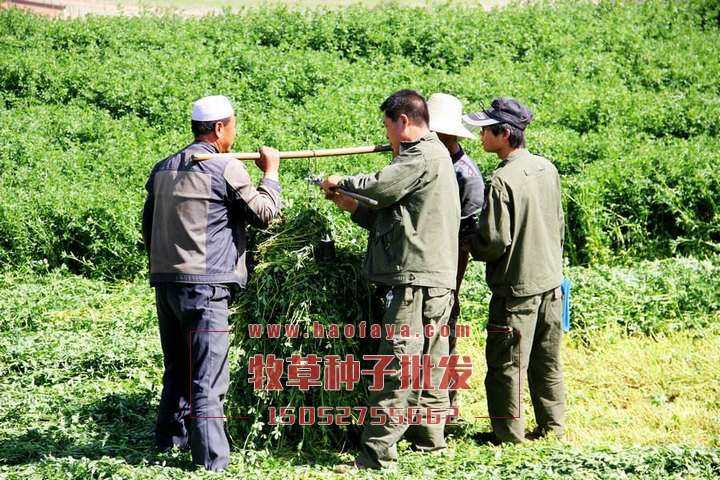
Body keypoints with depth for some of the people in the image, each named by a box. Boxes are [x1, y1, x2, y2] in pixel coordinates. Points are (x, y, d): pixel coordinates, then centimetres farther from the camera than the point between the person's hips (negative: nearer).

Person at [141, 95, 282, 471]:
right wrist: (271, 172, 13)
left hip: (165, 281, 7)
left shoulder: (163, 169, 13)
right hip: (204, 284, -7)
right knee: (207, 378, -5)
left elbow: (148, 227, 19)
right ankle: (211, 461, -4)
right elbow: (264, 212, -2)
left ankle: (170, 439, 30)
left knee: (177, 369, 20)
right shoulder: (226, 169, -9)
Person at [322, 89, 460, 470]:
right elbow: (388, 219, 23)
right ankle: (430, 438, 23)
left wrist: (341, 182, -1)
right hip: (435, 280, 11)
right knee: (429, 364, 15)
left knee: (396, 367, -11)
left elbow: (380, 187, -19)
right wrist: (349, 204, 13)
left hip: (416, 279, -11)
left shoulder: (423, 156, -9)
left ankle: (376, 456, -12)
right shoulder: (430, 156, 23)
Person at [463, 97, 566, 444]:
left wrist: (471, 246, 0)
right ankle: (552, 426, 24)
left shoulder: (502, 180, -20)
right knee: (547, 361, 16)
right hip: (551, 281, 8)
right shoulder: (547, 169, 4)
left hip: (516, 287, -8)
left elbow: (495, 242, -19)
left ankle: (508, 434, 9)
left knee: (506, 364, 3)